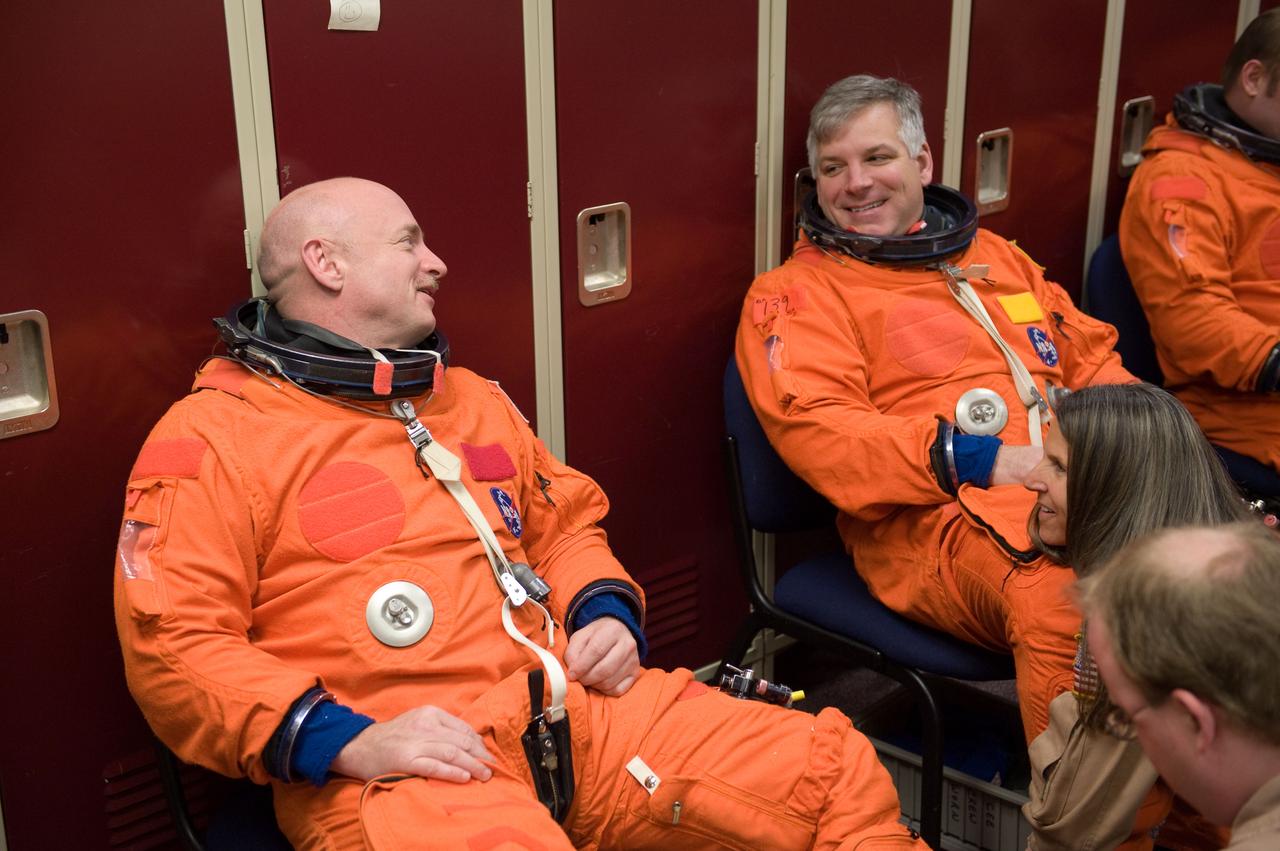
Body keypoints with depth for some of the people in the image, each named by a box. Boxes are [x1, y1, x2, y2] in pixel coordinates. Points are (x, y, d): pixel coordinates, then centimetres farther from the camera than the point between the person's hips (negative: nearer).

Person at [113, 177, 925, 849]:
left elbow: (567, 522, 30)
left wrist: (607, 611, 9)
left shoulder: (471, 398, 22)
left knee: (842, 774, -3)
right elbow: (173, 646, -7)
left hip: (574, 707, 6)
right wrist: (347, 741, -18)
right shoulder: (212, 438, 0)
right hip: (391, 765, -6)